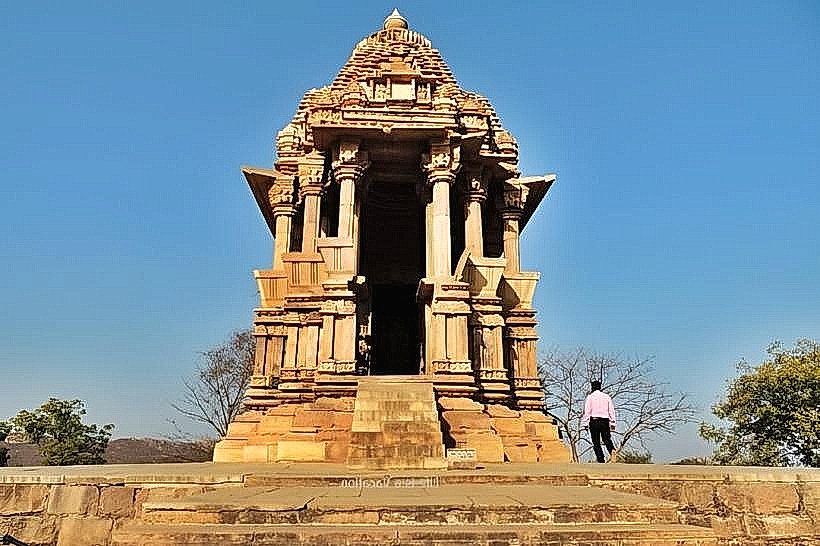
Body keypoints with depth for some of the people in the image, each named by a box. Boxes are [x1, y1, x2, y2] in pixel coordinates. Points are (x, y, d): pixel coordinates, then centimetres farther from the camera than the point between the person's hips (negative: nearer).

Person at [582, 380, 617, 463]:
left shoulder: (590, 397, 2)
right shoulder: (607, 396, 11)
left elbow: (586, 411, -4)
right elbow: (612, 410, 9)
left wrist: (585, 423, -3)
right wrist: (612, 423, 11)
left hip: (594, 421, -2)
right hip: (605, 421, 3)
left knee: (596, 442, 4)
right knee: (607, 439, 8)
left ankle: (601, 460, -2)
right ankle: (612, 450, -22)